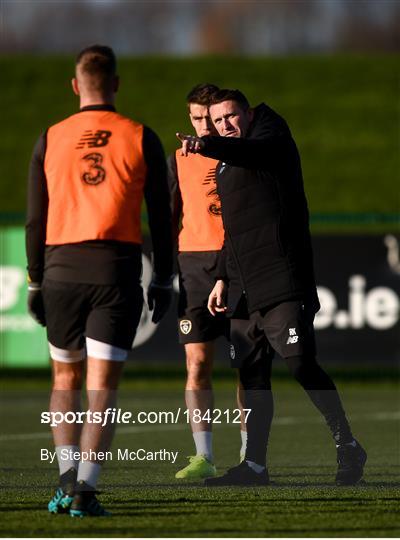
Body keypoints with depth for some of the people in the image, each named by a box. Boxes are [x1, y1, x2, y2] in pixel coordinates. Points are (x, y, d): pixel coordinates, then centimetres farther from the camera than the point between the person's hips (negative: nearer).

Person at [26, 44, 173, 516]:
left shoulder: (51, 139, 5)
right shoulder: (141, 139, 2)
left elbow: (35, 218, 6)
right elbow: (161, 217, 4)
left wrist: (35, 282, 12)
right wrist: (163, 280, 11)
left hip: (62, 268, 1)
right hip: (118, 271, -1)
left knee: (65, 380, 16)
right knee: (102, 387, -1)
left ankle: (67, 476, 1)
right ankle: (85, 492, -9)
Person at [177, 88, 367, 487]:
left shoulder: (273, 137, 0)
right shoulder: (226, 166, 24)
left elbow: (253, 151, -25)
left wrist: (207, 146, -42)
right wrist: (223, 278, 22)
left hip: (282, 280, -8)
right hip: (243, 290, 8)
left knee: (300, 364, -13)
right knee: (252, 375, 5)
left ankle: (347, 448, -3)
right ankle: (255, 465, 9)